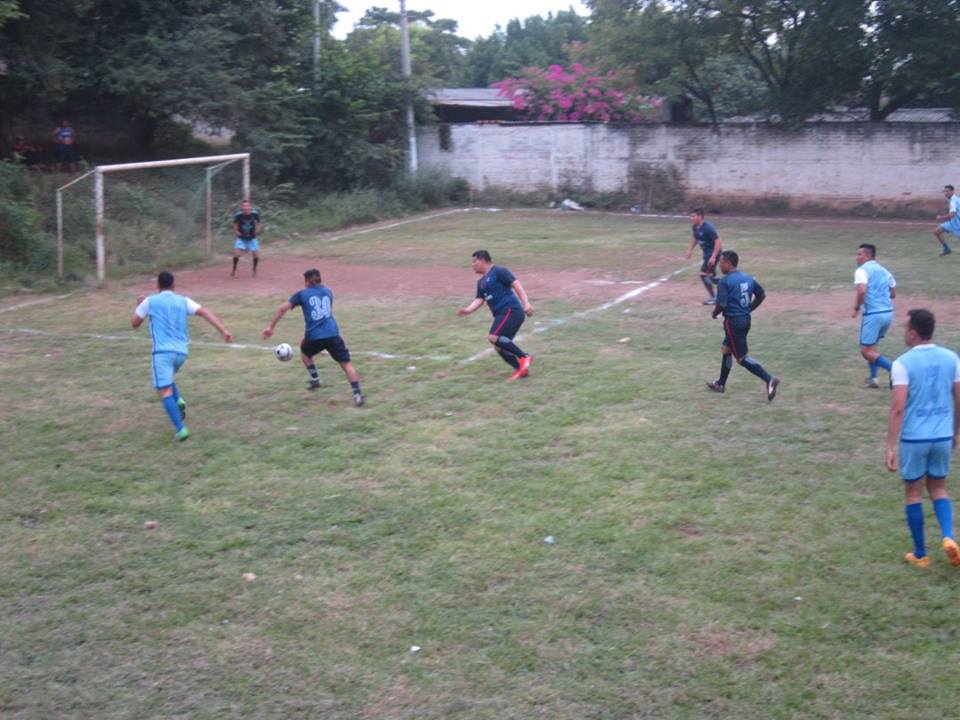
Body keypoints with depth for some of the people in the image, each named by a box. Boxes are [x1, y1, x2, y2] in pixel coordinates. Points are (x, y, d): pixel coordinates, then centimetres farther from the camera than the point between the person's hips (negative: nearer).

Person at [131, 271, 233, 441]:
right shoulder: (183, 301, 14)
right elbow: (205, 313, 0)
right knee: (166, 380, 32)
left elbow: (134, 323, 17)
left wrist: (139, 305, 34)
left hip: (162, 351, -4)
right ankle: (179, 401, 6)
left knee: (165, 391, -7)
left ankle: (181, 429, -22)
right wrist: (223, 330, -7)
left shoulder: (150, 301, 8)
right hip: (181, 352, 4)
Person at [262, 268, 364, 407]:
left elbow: (283, 309, 1)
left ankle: (315, 380, 29)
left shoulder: (302, 294, 9)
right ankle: (357, 394, -11)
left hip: (314, 336, -1)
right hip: (332, 334, 1)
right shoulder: (328, 292, 20)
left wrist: (270, 327, 7)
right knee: (346, 363, 1)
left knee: (305, 352, 32)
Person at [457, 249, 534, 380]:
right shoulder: (481, 282, 21)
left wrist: (526, 303, -23)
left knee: (494, 337, -23)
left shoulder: (498, 272, -4)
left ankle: (524, 356, -15)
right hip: (501, 314, 9)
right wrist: (468, 310, -5)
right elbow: (479, 300, 15)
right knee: (499, 347, 4)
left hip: (511, 311, -9)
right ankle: (521, 369, 7)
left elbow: (516, 285, -12)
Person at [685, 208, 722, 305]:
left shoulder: (708, 227, -25)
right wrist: (690, 250, 12)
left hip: (713, 254, -9)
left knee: (703, 274, -8)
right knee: (710, 277, 15)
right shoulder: (695, 227, 1)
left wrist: (713, 257, -29)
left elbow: (718, 242, -25)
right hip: (707, 253, 9)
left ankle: (712, 298, 5)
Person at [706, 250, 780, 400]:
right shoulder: (748, 278, 7)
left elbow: (722, 304, -22)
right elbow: (762, 295, 12)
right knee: (726, 349, 24)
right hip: (746, 319, 9)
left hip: (733, 321, -9)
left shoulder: (724, 282, -16)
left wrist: (715, 313, -2)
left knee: (742, 357, -3)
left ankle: (769, 379, -17)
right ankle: (720, 384, 34)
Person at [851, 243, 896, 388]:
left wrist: (856, 308, -11)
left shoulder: (862, 270, -7)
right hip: (888, 313, 8)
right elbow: (893, 294, 20)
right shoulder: (884, 271, 15)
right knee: (871, 346, 23)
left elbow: (862, 290, -24)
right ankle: (873, 378, 16)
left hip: (873, 314, -8)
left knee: (866, 351, -1)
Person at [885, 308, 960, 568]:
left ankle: (920, 554, 18)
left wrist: (890, 447, -14)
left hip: (913, 438, -4)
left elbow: (898, 408, -17)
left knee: (913, 492, 11)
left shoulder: (903, 363, -13)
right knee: (938, 488, 20)